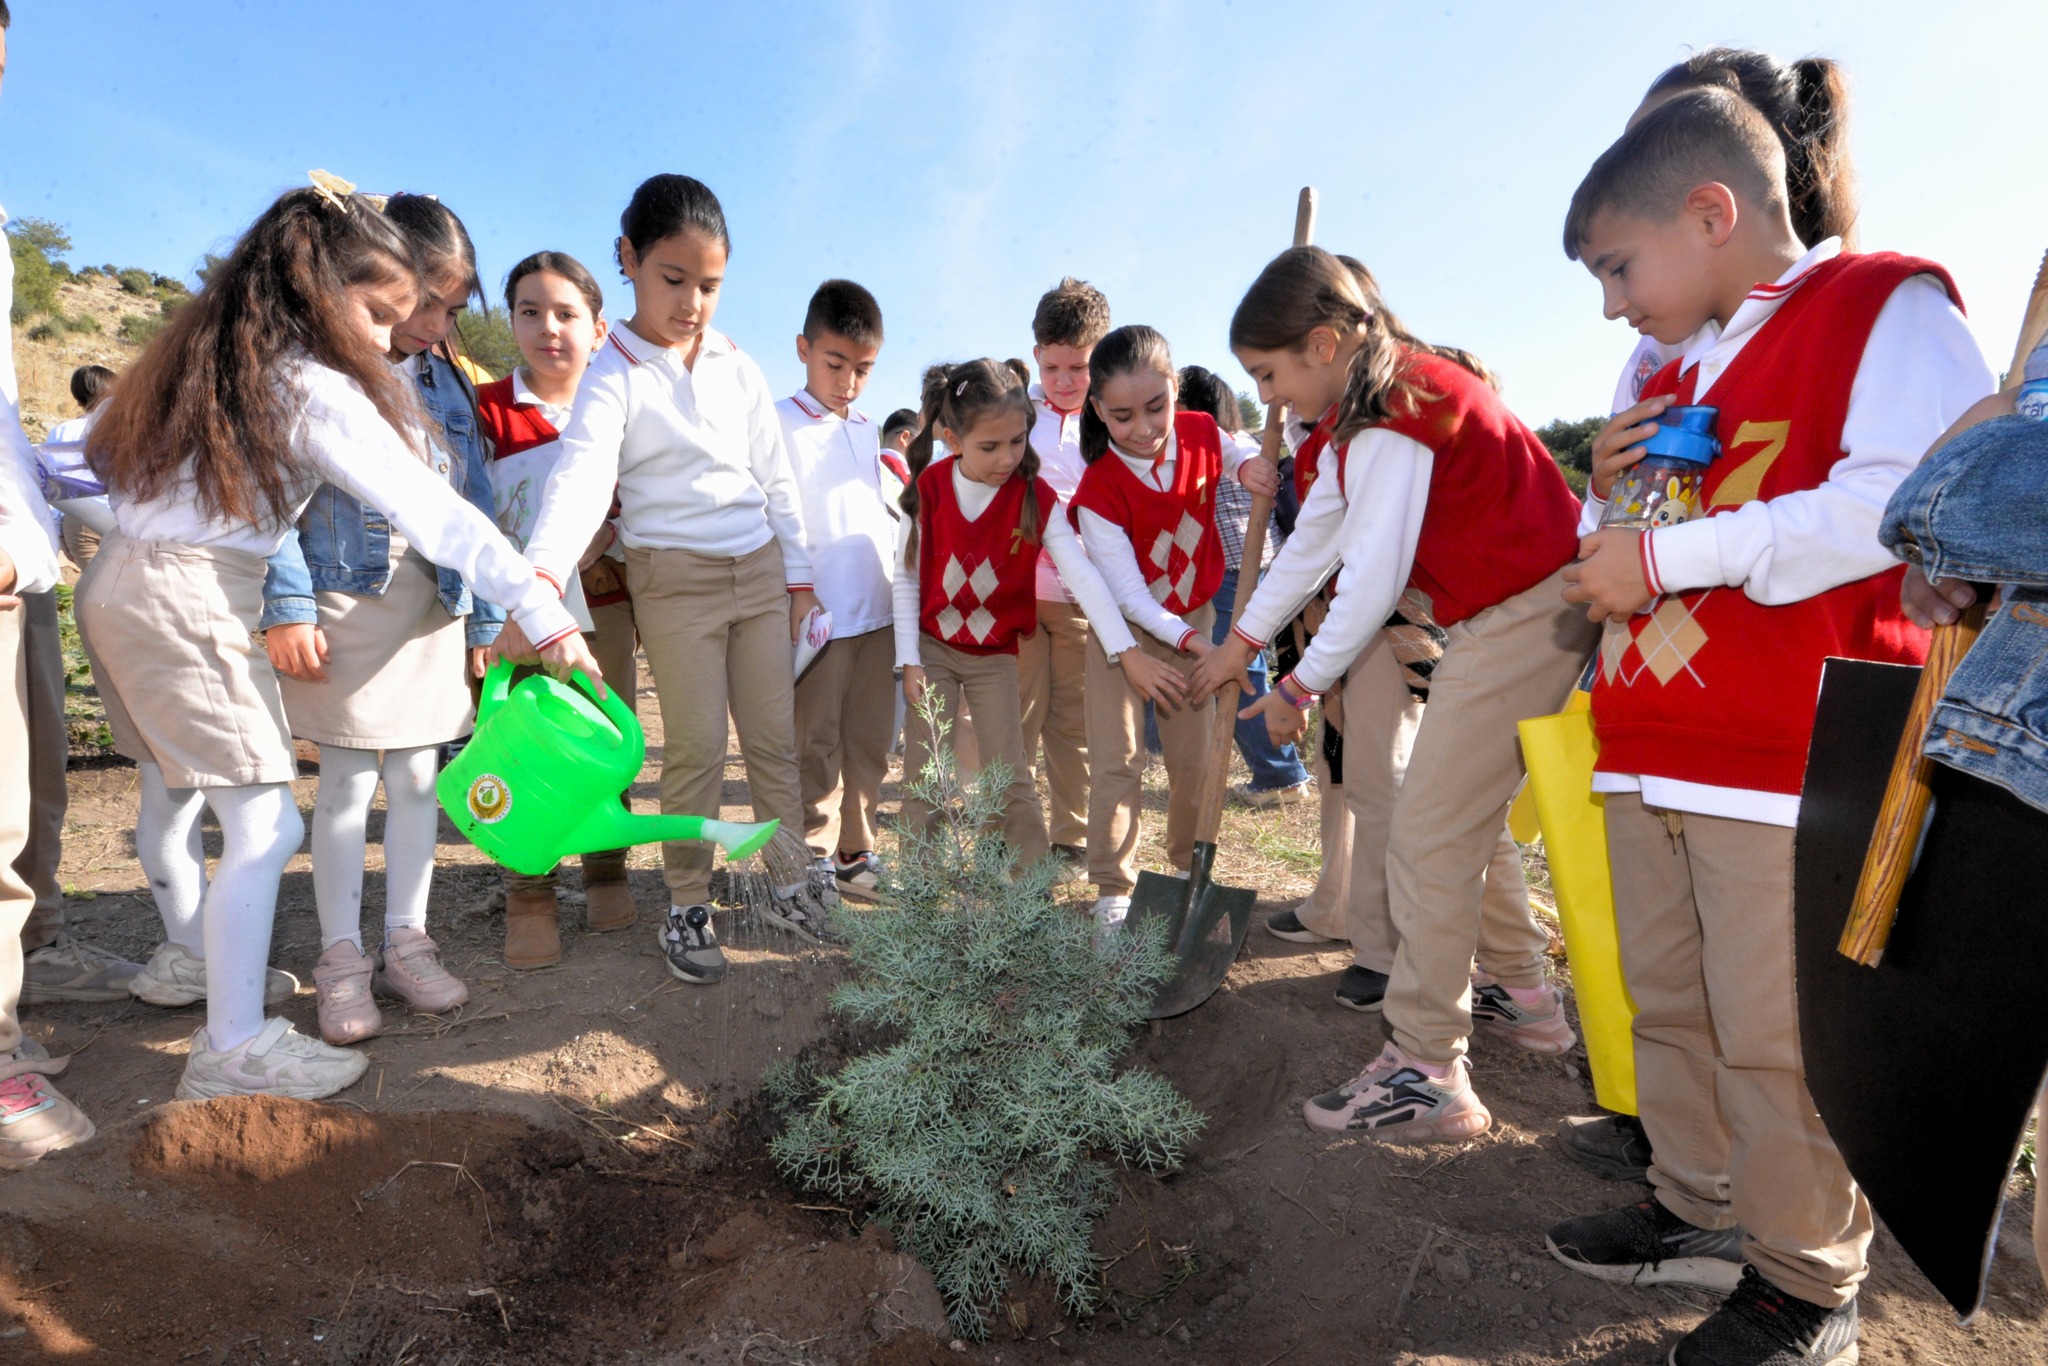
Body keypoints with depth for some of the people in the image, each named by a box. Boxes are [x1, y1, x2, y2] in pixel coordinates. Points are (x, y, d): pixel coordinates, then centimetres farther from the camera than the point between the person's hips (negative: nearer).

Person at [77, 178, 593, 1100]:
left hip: (115, 581, 10)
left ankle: (200, 957, 35)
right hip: (192, 603, -10)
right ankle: (234, 1048, 4)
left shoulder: (202, 354, 13)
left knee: (172, 796, 19)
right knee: (264, 826, -4)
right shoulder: (319, 392, -14)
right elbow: (433, 514, -19)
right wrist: (545, 616, -20)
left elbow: (103, 454, 18)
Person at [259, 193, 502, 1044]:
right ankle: (341, 959, 16)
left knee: (418, 779, 8)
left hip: (434, 611, 4)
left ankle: (406, 943, 20)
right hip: (345, 602, -4)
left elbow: (475, 509, 11)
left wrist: (486, 618, 8)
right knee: (348, 783, 2)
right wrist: (287, 607, -14)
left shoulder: (447, 385, 11)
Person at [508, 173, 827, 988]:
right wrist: (541, 578, -39)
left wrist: (800, 580, 8)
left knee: (776, 737, 8)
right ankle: (688, 908, 17)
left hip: (761, 570, 4)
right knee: (696, 747, 1)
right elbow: (581, 473, -23)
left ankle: (788, 885, 23)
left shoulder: (738, 368, 8)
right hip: (675, 580, -4)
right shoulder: (614, 375, -6)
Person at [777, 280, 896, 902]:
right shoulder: (780, 425, -5)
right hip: (819, 615, -6)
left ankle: (856, 853, 25)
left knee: (870, 740, 12)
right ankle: (814, 859, 16)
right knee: (816, 745, 2)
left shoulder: (868, 432, 15)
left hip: (878, 613, 6)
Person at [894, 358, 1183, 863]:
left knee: (1010, 775, 1)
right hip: (932, 648, 1)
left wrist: (1127, 651, -27)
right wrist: (909, 662, -6)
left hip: (997, 655, -1)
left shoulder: (1036, 498, -13)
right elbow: (906, 578, -3)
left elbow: (1082, 574, -20)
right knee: (923, 773, 3)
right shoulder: (928, 488, -10)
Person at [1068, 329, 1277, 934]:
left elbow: (1240, 451, 15)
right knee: (1118, 761, -6)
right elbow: (1127, 593, -21)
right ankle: (1113, 889, 7)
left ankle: (1192, 873, 28)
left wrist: (1251, 466, -9)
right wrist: (1188, 640, -31)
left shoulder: (1202, 434, -11)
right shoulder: (1098, 491, -24)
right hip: (1125, 629, -3)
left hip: (1193, 621, 4)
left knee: (1194, 759, 8)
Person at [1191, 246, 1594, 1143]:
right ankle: (1519, 995, 34)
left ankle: (1426, 1076, -3)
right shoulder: (1373, 400, 14)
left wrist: (1300, 687, -7)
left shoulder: (1390, 415, -19)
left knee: (1428, 832, -10)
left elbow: (1375, 579, -20)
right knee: (1465, 813, 19)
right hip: (1513, 610, 11)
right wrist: (1242, 641, 19)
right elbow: (1317, 534, 17)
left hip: (1521, 617, -11)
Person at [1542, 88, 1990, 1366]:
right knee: (1670, 1007, 16)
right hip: (1650, 756, 8)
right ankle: (1703, 1213, 33)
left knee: (1777, 1036, 0)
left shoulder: (1886, 307, -3)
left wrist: (1667, 555, -18)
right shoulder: (1674, 375, 21)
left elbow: (1909, 501, -20)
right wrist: (1616, 490, 6)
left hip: (1787, 759, -8)